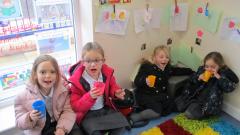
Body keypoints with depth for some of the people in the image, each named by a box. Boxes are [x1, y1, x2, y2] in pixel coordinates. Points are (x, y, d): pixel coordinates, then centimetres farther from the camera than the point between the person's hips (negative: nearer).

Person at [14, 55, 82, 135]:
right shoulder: (24, 97, -9)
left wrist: (62, 128, -22)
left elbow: (68, 110, -10)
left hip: (60, 125, 1)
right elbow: (19, 123, -4)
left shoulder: (63, 89, -8)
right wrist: (30, 118, -25)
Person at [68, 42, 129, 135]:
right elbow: (75, 107, -16)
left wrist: (116, 92, -9)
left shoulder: (107, 73, -6)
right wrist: (90, 97, -33)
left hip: (105, 109, 4)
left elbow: (112, 86, 16)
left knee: (121, 124, -12)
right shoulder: (77, 81, -16)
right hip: (87, 114, -4)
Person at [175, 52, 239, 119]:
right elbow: (191, 82, 10)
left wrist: (218, 77, -29)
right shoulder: (202, 69, 2)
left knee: (190, 113, -21)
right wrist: (198, 78, -12)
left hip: (209, 102, -5)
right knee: (179, 105, -2)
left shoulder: (223, 74, -10)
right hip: (195, 96, 6)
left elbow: (231, 87, -24)